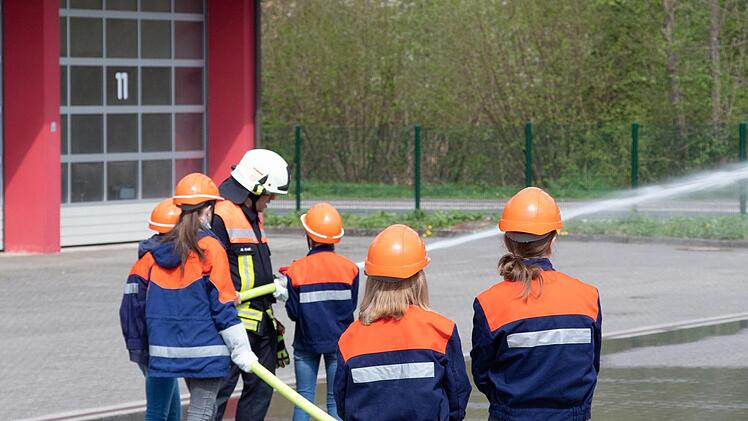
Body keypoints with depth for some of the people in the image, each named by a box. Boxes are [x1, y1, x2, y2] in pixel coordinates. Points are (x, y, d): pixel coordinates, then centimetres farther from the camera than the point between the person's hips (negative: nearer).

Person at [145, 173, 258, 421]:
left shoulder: (161, 250, 6)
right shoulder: (210, 248, -12)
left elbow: (151, 304, 14)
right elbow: (222, 305, -11)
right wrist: (241, 350, -6)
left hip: (170, 346, 7)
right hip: (205, 347, -7)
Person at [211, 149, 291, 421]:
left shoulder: (254, 214, 18)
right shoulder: (219, 216, -14)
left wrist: (273, 284, 14)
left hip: (262, 322, 10)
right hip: (235, 322, -10)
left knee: (261, 388, 13)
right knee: (220, 389, -9)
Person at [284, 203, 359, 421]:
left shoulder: (296, 270, -11)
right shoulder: (349, 268, -6)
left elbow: (293, 313, -8)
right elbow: (351, 306, 0)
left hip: (307, 340, -1)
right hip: (339, 341, 1)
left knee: (304, 397, 7)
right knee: (337, 399, 5)